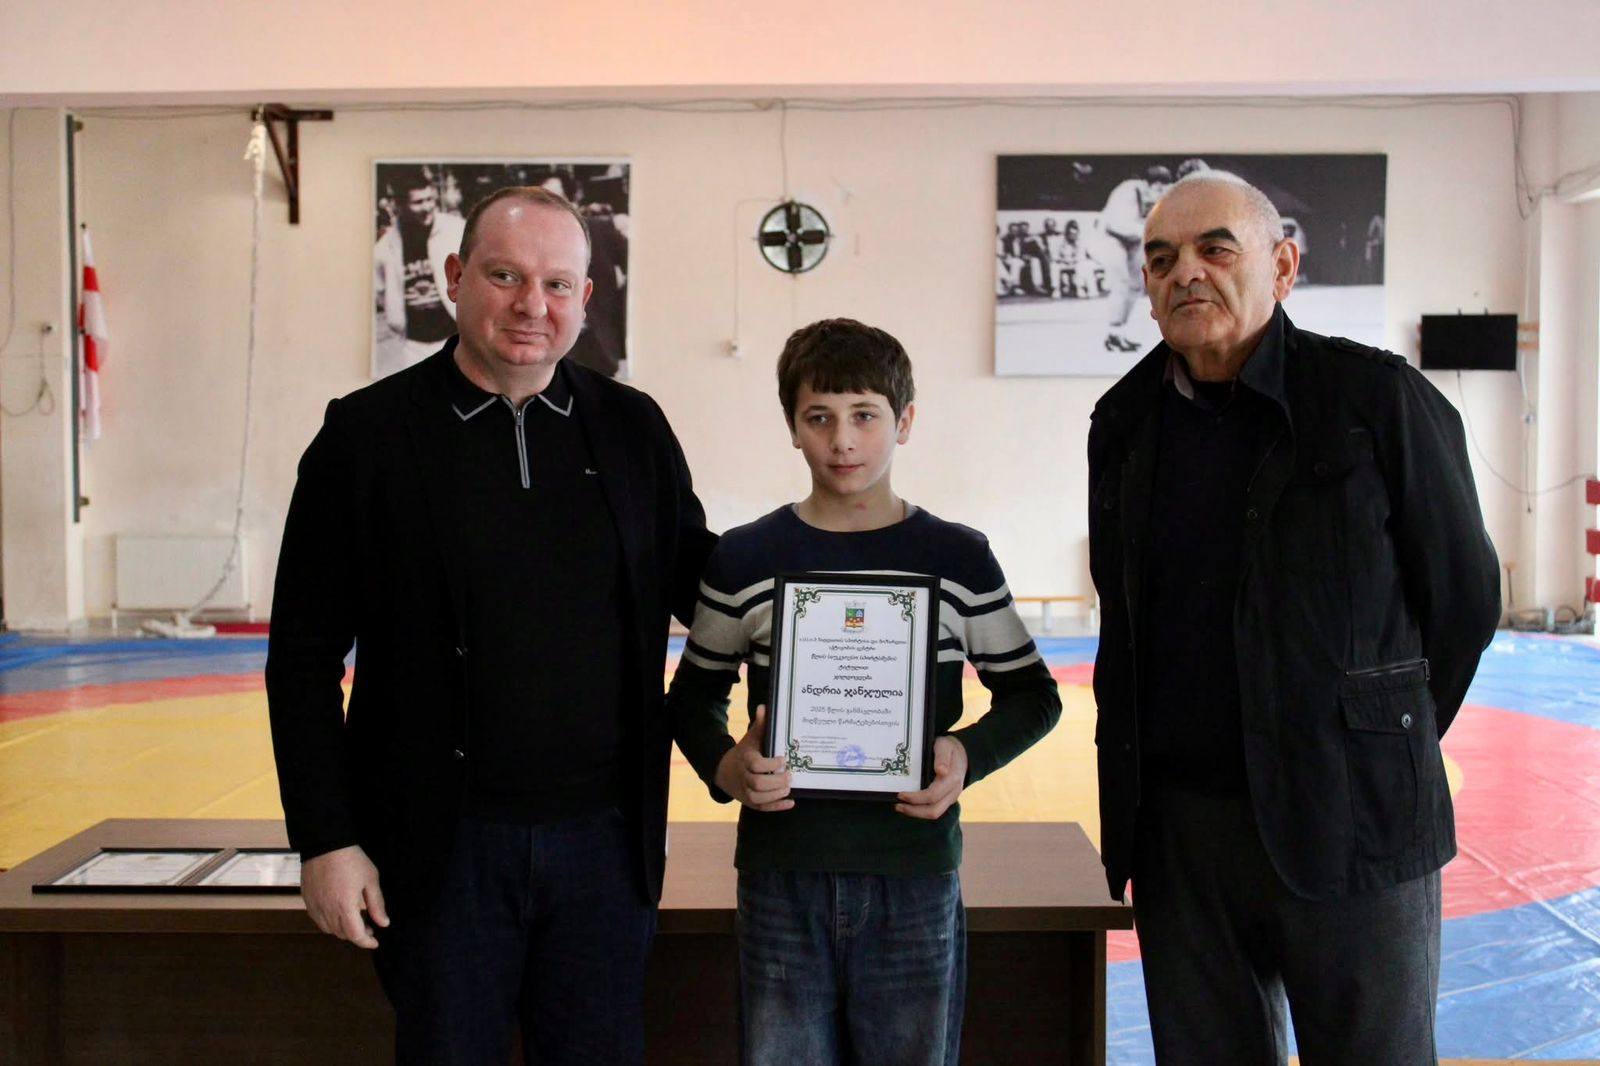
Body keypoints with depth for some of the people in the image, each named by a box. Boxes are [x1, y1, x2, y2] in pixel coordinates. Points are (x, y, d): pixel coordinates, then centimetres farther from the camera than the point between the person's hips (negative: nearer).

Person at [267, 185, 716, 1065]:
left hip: (606, 836, 3)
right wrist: (324, 841, -7)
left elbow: (700, 589, 14)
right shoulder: (367, 434, -4)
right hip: (443, 846, -2)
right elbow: (304, 658, -3)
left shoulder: (634, 428, 4)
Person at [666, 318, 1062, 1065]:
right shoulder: (745, 558, 2)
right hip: (782, 874, 0)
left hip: (916, 872, 0)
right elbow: (694, 696, 11)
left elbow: (1031, 695, 8)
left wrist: (970, 754, -10)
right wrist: (724, 767, -8)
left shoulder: (958, 558, 1)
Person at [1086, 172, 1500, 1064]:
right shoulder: (1124, 423, 8)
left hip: (1349, 824, -4)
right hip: (1174, 821, 4)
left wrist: (1376, 750, 8)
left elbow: (1465, 597, 1)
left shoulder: (1378, 398, -6)